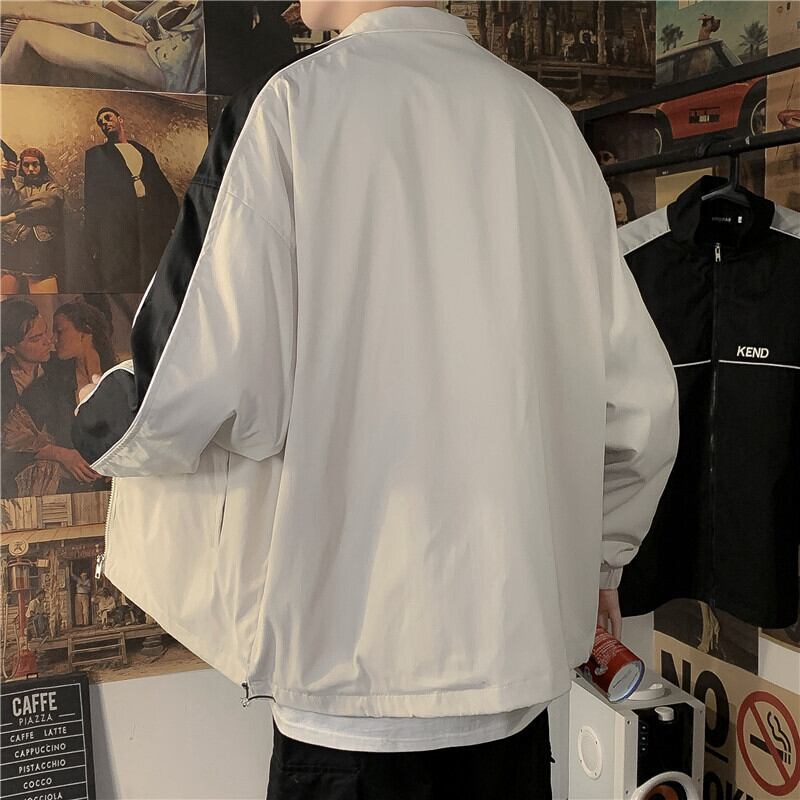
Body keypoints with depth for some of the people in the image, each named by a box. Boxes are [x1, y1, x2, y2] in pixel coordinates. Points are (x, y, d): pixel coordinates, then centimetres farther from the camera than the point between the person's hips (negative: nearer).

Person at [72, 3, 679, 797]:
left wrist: (102, 416, 6)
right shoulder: (546, 117, 3)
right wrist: (599, 552, 19)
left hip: (363, 662, -4)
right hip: (522, 651, 5)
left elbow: (199, 397, -16)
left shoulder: (296, 103, -10)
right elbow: (640, 400, 3)